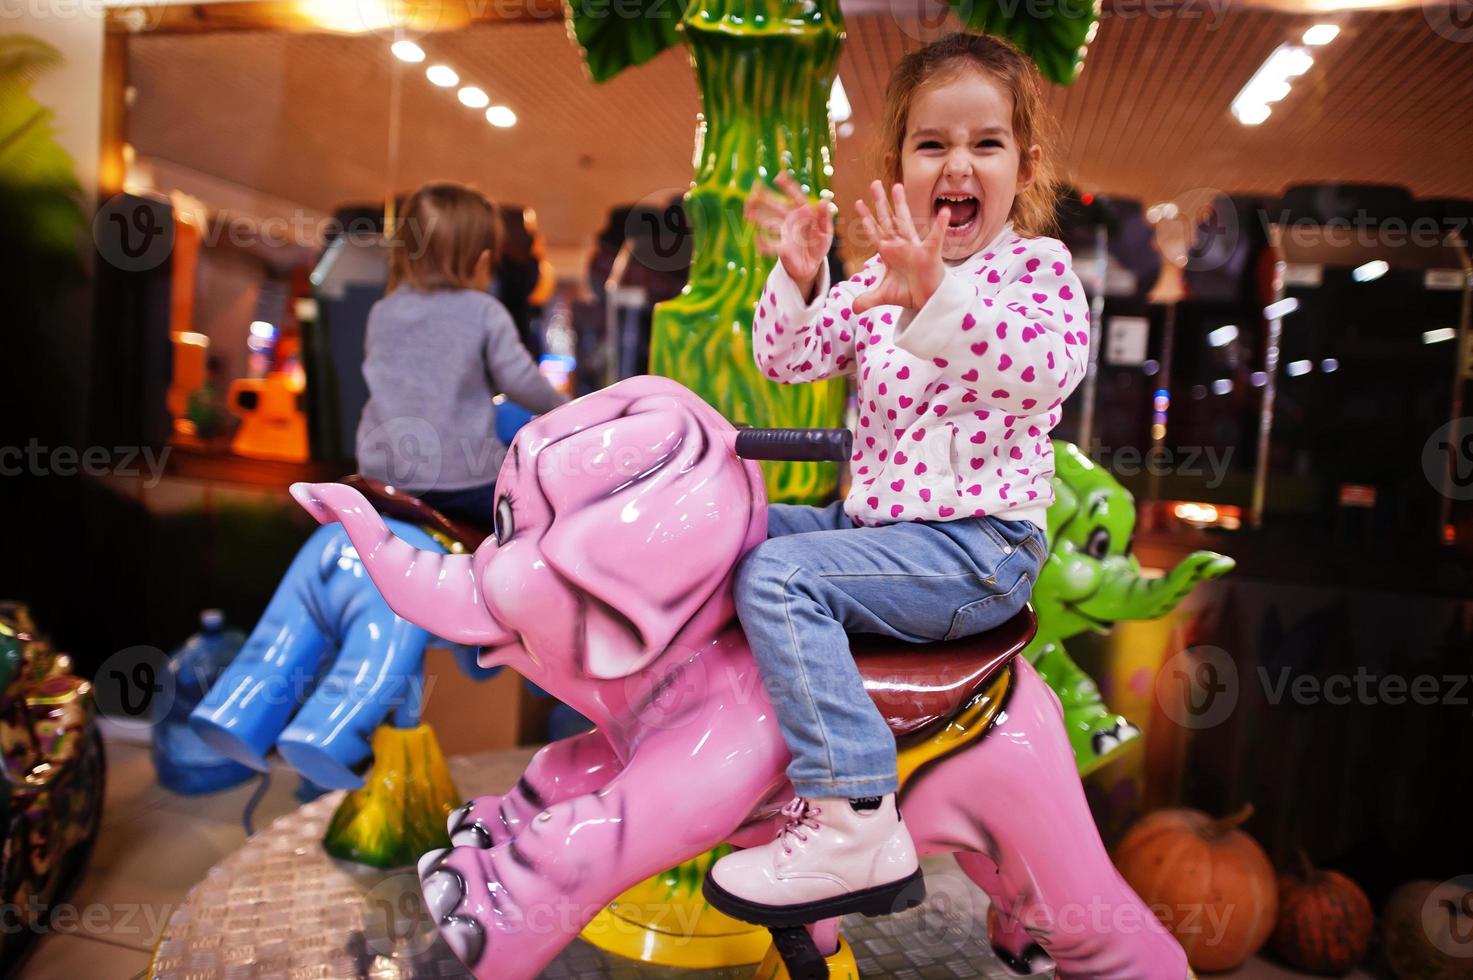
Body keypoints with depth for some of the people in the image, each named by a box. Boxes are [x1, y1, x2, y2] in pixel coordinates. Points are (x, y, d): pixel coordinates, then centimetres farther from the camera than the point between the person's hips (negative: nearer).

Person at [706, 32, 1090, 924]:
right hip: (876, 519, 8)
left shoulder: (1036, 267, -6)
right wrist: (799, 281, -16)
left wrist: (934, 297, -42)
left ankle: (854, 824, -23)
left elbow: (1046, 368, -27)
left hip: (974, 544, -7)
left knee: (779, 576, -25)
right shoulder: (885, 277, 11)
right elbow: (790, 358, 4)